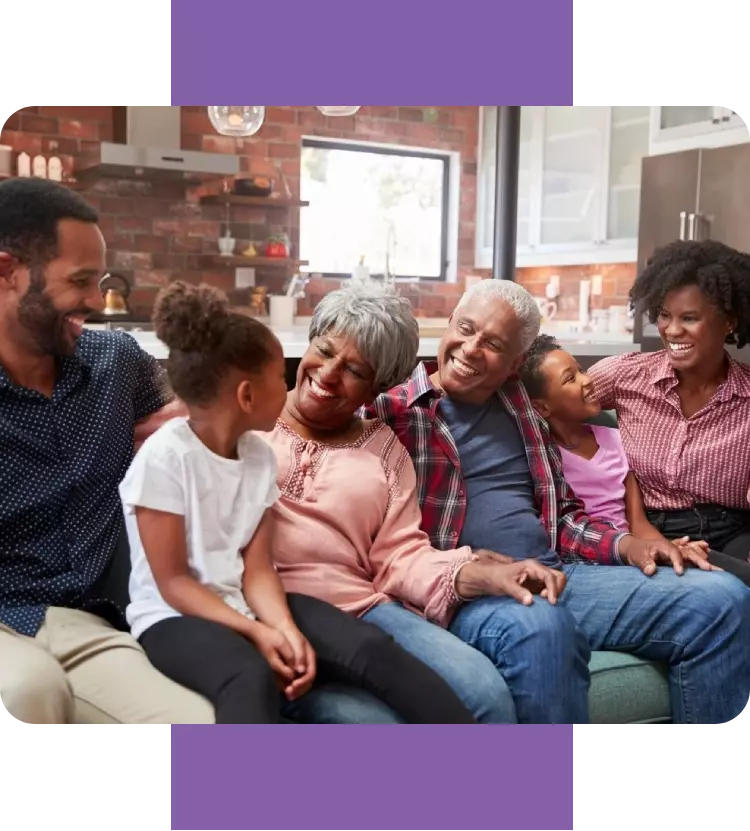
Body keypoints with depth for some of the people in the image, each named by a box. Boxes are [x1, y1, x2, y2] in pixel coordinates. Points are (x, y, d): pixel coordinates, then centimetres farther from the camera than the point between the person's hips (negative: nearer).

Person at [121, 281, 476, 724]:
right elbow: (173, 582, -14)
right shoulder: (165, 456, -15)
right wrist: (256, 633, -22)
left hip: (244, 604, 6)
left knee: (372, 647, -17)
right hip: (176, 616, -6)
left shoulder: (260, 455, 4)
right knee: (252, 680, -38)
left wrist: (285, 628, -18)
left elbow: (256, 569, 1)